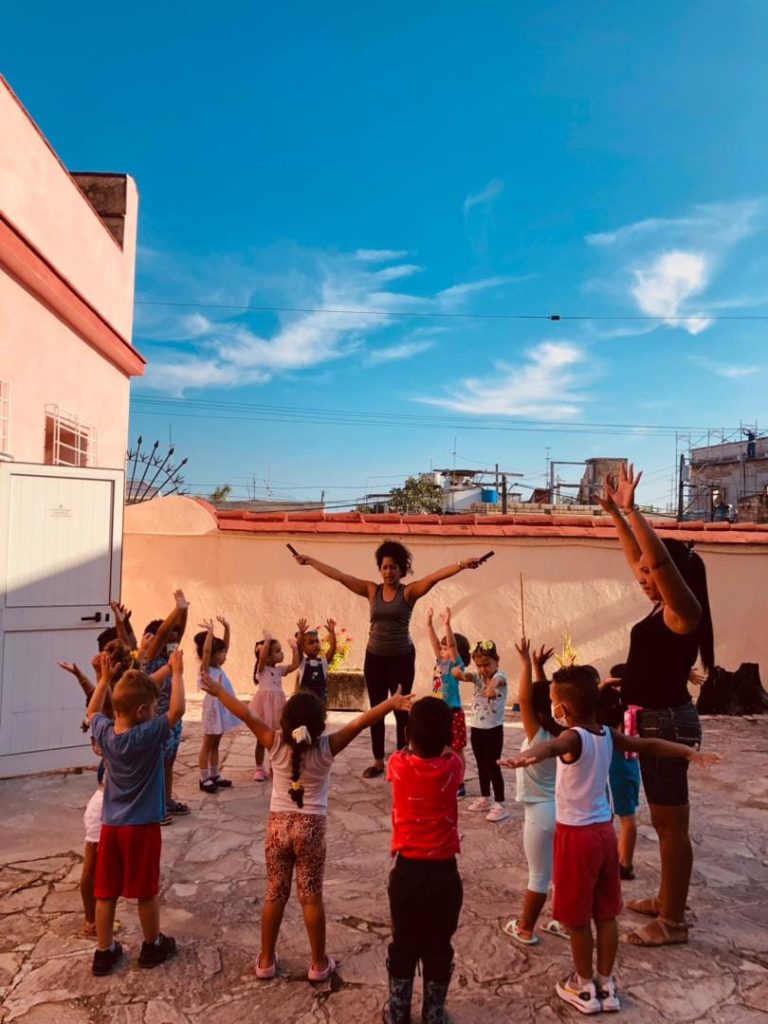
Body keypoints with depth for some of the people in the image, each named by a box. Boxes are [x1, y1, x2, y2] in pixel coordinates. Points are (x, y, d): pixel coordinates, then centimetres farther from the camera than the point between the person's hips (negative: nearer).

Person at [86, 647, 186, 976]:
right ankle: (153, 946, 28)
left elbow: (92, 711, 15)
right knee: (146, 891, 11)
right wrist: (177, 672, -16)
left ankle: (104, 951, 27)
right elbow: (177, 709, -25)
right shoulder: (148, 735, -23)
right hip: (141, 826, -5)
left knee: (106, 892, 14)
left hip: (110, 825, 5)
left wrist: (104, 678, 16)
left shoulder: (104, 733, -5)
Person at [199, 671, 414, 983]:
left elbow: (246, 715, -15)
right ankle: (319, 964, 25)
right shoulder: (327, 747, -18)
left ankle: (266, 961, 29)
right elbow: (360, 722, -22)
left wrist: (218, 691, -6)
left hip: (278, 824, 2)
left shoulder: (276, 743, -15)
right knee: (311, 897, 12)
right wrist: (392, 703, -20)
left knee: (274, 894, 16)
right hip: (311, 827, -1)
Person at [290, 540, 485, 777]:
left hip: (402, 658, -3)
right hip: (375, 657, 3)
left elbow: (434, 577, -23)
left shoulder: (409, 591, -8)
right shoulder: (372, 590, 1)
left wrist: (461, 564, -37)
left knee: (401, 711, 4)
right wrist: (309, 561, 3)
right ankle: (378, 761, 23)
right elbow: (339, 575, 1)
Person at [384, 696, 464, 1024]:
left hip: (406, 871, 1)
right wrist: (438, 730, 27)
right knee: (438, 948, 17)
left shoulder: (398, 765, -13)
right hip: (444, 874, 0)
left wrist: (417, 733, 28)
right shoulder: (452, 767, -13)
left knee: (403, 946, 19)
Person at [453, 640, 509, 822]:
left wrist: (492, 686, -64)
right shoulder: (478, 676, 2)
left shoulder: (500, 676, -14)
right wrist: (459, 673, -45)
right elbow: (467, 676, -19)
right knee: (481, 766, 17)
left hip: (494, 730, -6)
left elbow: (497, 680, -39)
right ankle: (485, 799, 31)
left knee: (493, 766, -2)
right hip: (476, 728, 6)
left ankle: (500, 805, 7)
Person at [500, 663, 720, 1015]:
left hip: (576, 835, -7)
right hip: (604, 830, 7)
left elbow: (549, 746, -46)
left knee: (577, 918, 11)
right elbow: (649, 745, 9)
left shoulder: (573, 737, -22)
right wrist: (691, 752, 23)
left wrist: (526, 757, -67)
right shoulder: (608, 734, -1)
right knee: (605, 914, 18)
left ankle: (584, 988, 26)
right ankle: (606, 984, 32)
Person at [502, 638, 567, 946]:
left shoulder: (538, 736, -19)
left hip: (540, 813, -7)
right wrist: (539, 665, 6)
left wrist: (526, 661, -25)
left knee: (539, 875, 6)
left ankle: (524, 929, 21)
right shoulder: (559, 733, -1)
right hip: (559, 810, 7)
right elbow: (543, 694, 7)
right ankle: (565, 923, 31)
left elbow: (525, 698, -28)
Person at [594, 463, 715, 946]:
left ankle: (674, 921, 15)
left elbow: (660, 555, -32)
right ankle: (666, 900, 34)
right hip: (656, 720, 10)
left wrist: (632, 508, -27)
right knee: (665, 821, 20)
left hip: (668, 722, -9)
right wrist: (615, 512, 12)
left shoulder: (684, 612, -18)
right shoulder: (665, 609, 7)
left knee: (672, 824, 2)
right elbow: (638, 556, 15)